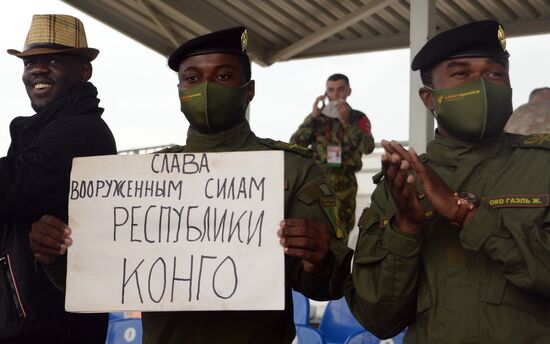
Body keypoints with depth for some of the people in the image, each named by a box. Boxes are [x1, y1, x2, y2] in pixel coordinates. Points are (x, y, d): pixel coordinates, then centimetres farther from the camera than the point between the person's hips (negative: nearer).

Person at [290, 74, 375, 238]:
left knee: (341, 230, -3)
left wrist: (346, 122, -12)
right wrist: (312, 117, -5)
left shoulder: (358, 118, 11)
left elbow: (368, 147, -6)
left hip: (345, 182, 0)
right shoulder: (316, 117, 14)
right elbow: (294, 144, 1)